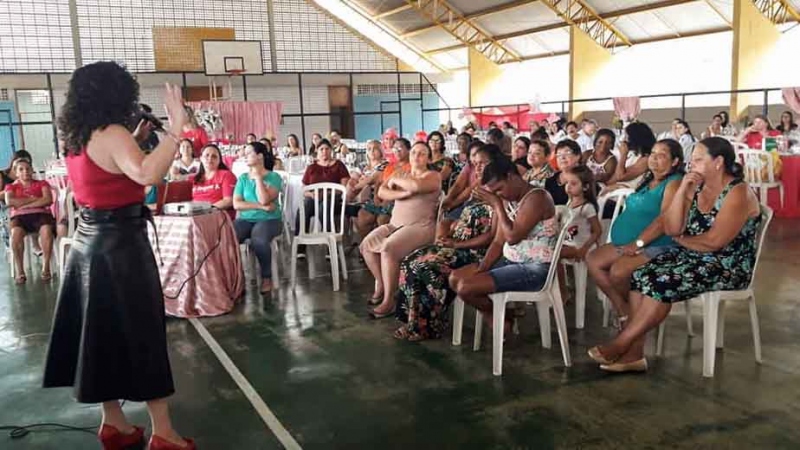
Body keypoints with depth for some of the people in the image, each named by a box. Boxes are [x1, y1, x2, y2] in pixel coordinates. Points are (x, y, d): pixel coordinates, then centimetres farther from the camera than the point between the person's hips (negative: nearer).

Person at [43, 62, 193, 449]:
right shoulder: (112, 134, -17)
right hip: (118, 245, -9)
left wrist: (136, 140, 20)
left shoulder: (75, 137, 9)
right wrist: (175, 128, -35)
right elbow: (148, 175, -36)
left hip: (88, 242, 9)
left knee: (102, 331, 14)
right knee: (141, 331, -3)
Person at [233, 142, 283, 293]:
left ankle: (267, 277, -12)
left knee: (258, 241, -36)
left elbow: (264, 200, -18)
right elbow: (236, 204, -2)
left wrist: (258, 177, -10)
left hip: (269, 220, -3)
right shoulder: (243, 178, 9)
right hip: (245, 219, 4)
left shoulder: (274, 177, -2)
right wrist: (261, 206, -13)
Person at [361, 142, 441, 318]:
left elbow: (416, 185, -26)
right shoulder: (401, 174, 16)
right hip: (395, 224, 7)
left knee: (388, 249, -29)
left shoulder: (433, 176, -2)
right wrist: (404, 193, -17)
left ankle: (389, 301, -20)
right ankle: (380, 284, 11)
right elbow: (381, 193, 0)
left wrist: (395, 181, -9)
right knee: (366, 245, -8)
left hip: (420, 226, -7)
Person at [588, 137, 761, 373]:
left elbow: (714, 241, -23)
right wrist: (682, 190, -7)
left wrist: (682, 239, -5)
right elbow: (670, 229, 0)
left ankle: (620, 345, -15)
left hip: (727, 266, -7)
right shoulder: (697, 188, 9)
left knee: (662, 283, -27)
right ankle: (634, 352, -18)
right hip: (692, 257, 8)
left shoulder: (739, 193, -14)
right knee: (641, 275, -15)